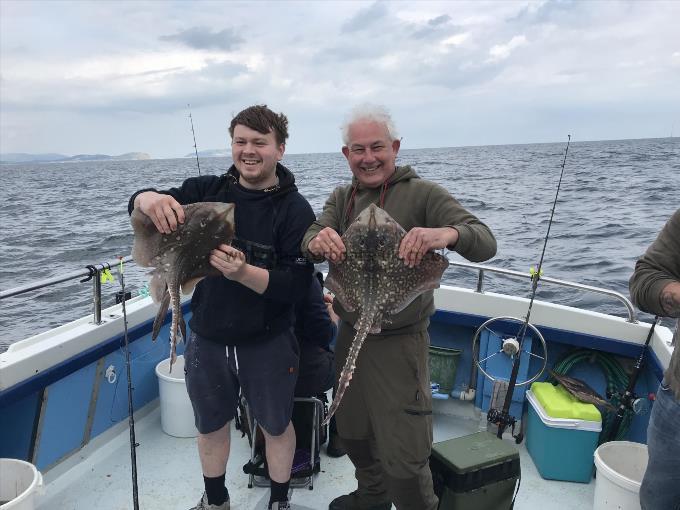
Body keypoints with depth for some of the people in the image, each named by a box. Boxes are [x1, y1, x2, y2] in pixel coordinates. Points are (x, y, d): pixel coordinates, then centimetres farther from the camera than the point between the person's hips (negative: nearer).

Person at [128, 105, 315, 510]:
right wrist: (149, 198, -32)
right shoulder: (207, 191, -3)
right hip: (207, 339, 3)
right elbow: (137, 205, -8)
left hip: (268, 343, -3)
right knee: (210, 424, 22)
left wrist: (243, 272, -36)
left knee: (276, 425, 17)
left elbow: (298, 284, -19)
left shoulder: (296, 210, -13)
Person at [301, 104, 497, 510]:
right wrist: (318, 241, -35)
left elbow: (486, 243, -21)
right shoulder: (341, 198, 6)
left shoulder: (422, 193, -10)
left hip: (399, 342, -5)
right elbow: (310, 240, -11)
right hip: (350, 336, 6)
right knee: (353, 434, 24)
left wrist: (449, 233, -43)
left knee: (404, 459, 2)